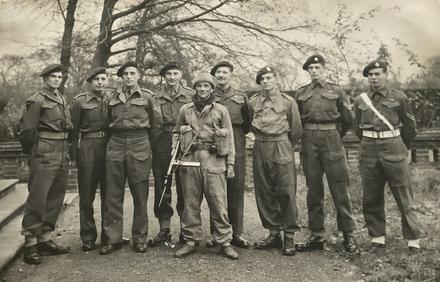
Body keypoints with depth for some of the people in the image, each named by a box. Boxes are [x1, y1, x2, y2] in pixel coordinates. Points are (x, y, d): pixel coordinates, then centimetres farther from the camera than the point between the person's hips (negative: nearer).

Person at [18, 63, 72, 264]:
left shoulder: (62, 99, 16)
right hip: (45, 157, -8)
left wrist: (65, 150, 14)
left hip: (63, 157, 8)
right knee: (37, 200, -4)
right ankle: (30, 244, 4)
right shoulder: (36, 101, -8)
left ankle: (44, 239, 22)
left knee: (55, 199, 12)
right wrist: (33, 152, -1)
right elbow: (26, 131, -10)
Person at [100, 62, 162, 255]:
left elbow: (157, 123, 10)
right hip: (115, 147, 3)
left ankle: (140, 238, 12)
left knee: (140, 194, 2)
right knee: (113, 195, 2)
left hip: (139, 147, -2)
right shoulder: (112, 98, 11)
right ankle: (113, 239, 11)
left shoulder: (147, 97, 4)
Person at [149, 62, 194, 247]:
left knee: (184, 188, 3)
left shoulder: (191, 95, 9)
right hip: (162, 145, 1)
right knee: (161, 188, 4)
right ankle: (164, 230, 14)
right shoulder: (155, 97, 11)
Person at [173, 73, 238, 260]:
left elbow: (229, 138, 7)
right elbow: (176, 133, 22)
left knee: (218, 202, -3)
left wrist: (230, 163, 1)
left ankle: (224, 242, 7)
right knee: (190, 202, 6)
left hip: (214, 160, -2)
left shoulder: (221, 110, 8)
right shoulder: (185, 110, 14)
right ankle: (191, 241, 17)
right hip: (189, 159, 2)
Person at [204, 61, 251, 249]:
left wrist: (236, 134, 4)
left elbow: (248, 123, 15)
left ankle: (236, 234, 12)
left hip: (237, 149, 1)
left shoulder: (241, 96, 13)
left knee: (237, 190, 3)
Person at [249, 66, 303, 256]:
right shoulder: (252, 102, 9)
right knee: (264, 193, 5)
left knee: (286, 192, -5)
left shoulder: (288, 101, 2)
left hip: (282, 147, -3)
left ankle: (289, 235, 6)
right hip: (260, 149, 3)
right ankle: (273, 233, 17)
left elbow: (296, 130, 8)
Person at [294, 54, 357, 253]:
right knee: (313, 190, 6)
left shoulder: (336, 91, 6)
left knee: (340, 188, -1)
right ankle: (316, 236, 14)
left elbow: (348, 119, 9)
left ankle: (348, 235, 10)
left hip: (332, 140, -2)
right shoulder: (301, 93, 12)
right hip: (309, 143, 2)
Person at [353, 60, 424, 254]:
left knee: (404, 197, 0)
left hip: (394, 148, -2)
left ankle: (413, 241, 10)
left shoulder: (399, 98, 2)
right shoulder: (360, 100, 8)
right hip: (368, 151, 3)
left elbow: (410, 126, 12)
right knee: (371, 198, 6)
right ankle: (377, 238, 18)